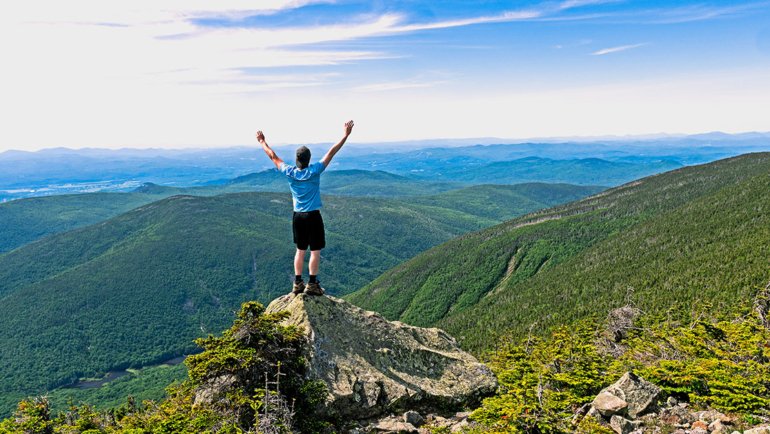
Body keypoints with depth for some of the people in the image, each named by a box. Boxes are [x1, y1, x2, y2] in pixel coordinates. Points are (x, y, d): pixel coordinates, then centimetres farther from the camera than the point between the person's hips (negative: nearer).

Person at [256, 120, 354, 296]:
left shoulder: (290, 173, -5)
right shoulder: (314, 171, -14)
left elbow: (273, 157, 9)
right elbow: (331, 153, -11)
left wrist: (263, 142, 23)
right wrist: (346, 135, -8)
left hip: (298, 216, 4)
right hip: (313, 216, -4)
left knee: (300, 250, 14)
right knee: (315, 251, 3)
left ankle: (298, 283, 16)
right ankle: (312, 284, 3)